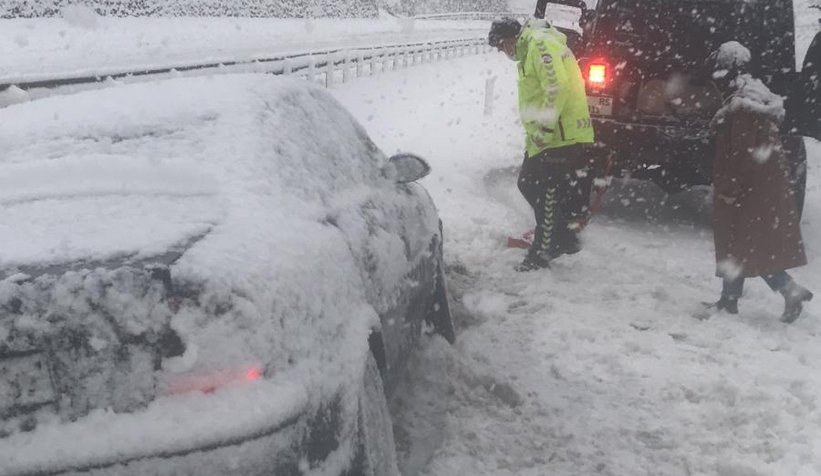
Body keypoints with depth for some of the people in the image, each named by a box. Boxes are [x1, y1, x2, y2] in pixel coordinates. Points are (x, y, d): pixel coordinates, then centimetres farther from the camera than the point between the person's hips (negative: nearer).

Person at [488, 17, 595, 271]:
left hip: (561, 137, -11)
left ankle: (542, 252, 7)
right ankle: (564, 236, 28)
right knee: (528, 184, 16)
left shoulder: (541, 44, -13)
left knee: (548, 193, -3)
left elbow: (558, 86, -25)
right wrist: (532, 134, 22)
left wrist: (544, 127, -23)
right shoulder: (530, 49, 20)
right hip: (547, 138, 11)